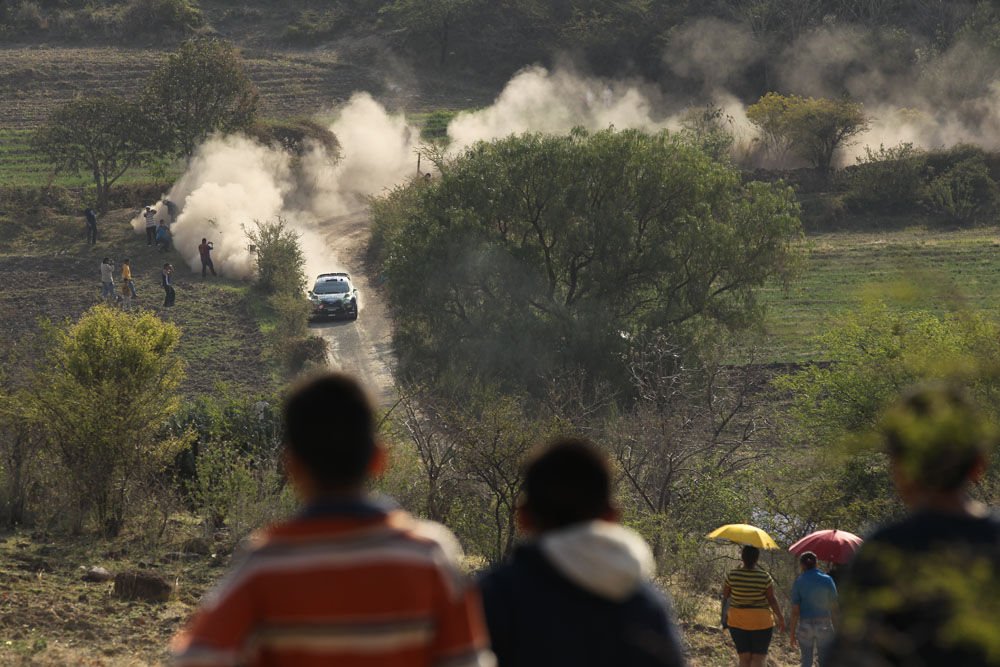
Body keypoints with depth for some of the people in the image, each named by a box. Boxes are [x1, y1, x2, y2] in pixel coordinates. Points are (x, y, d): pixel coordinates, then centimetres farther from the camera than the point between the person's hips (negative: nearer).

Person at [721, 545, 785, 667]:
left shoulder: (732, 575, -9)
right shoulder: (764, 577, -13)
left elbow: (725, 594, 4)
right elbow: (772, 599, -9)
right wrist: (780, 618, 3)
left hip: (738, 622, 2)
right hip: (761, 622, -2)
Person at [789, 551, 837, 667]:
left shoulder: (799, 582, -6)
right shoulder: (827, 580, -3)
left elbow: (795, 611, -7)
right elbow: (834, 607, -1)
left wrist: (792, 632, 0)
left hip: (805, 627, 0)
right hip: (824, 626, 0)